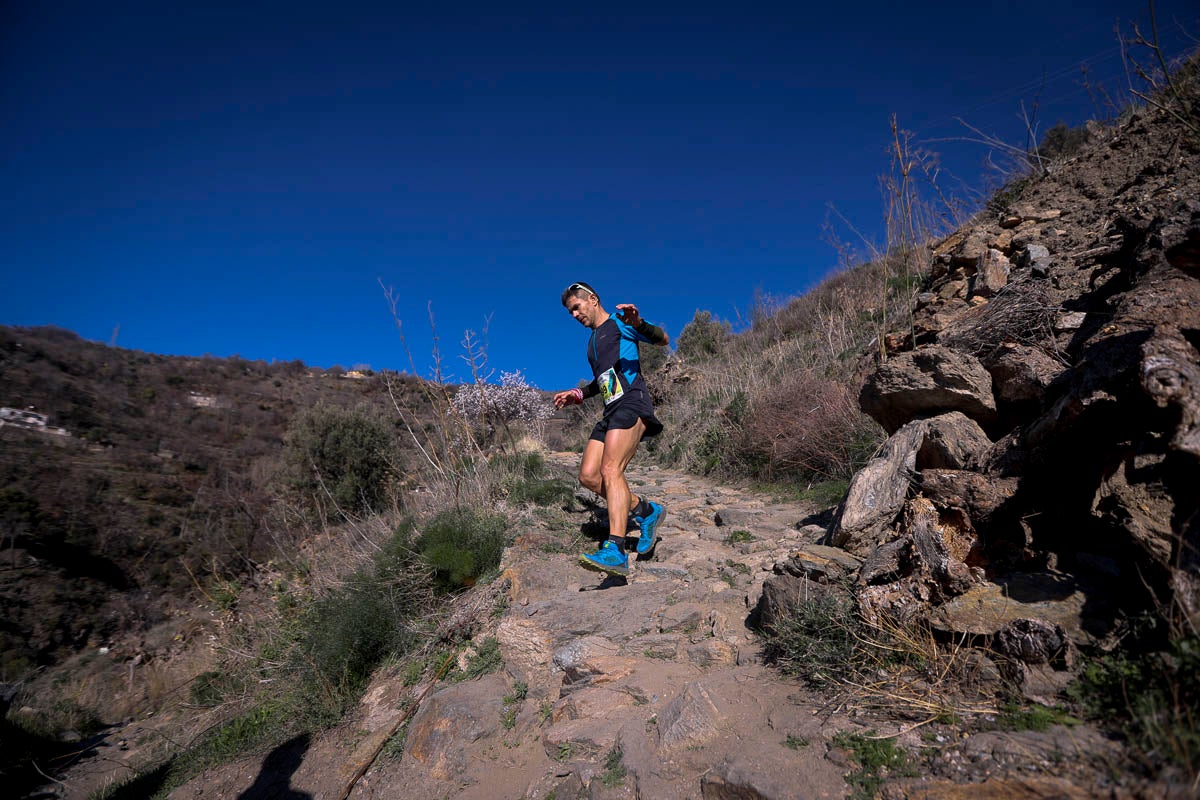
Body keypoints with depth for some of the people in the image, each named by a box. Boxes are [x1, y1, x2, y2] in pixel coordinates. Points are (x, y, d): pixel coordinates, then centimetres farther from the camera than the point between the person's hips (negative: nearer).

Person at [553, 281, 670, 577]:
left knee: (610, 470, -24)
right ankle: (645, 510, 10)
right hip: (611, 410, 9)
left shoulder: (618, 322, 6)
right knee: (588, 476, -3)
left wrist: (639, 323, -24)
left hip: (632, 401, -9)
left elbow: (663, 340, -5)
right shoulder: (593, 340, 29)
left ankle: (615, 552, -32)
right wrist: (579, 394, 25)